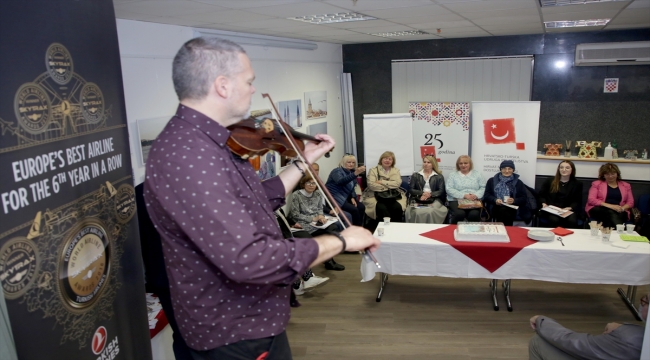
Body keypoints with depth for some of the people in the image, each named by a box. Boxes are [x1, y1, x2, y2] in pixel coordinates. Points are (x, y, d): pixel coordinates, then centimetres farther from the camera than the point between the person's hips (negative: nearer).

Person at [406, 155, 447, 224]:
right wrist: (422, 193, -9)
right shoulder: (415, 175, 18)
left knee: (431, 211, -36)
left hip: (434, 200, 0)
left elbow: (441, 191, 5)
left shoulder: (439, 177, 15)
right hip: (418, 200, 1)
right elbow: (411, 190, 9)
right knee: (418, 212, -35)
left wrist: (430, 194, -13)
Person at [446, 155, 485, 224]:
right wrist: (464, 195, -13)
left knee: (474, 214, -31)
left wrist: (476, 195, -13)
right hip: (456, 200, -1)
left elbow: (483, 188, 8)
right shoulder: (453, 175, 11)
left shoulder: (478, 174, 15)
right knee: (459, 213, -32)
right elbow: (449, 189, -1)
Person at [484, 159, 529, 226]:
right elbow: (487, 196, 9)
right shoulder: (492, 181, 19)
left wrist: (514, 201, -12)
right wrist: (495, 200, -12)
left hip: (512, 209, 0)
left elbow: (523, 199, 9)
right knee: (502, 211, -36)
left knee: (504, 211, -36)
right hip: (495, 208, 1)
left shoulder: (518, 183, 18)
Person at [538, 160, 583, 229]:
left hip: (568, 210, 1)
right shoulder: (549, 181, 16)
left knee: (572, 221, -34)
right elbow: (541, 195, 17)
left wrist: (570, 208, -11)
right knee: (554, 220, -35)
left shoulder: (577, 184, 17)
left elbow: (578, 201, 10)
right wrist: (544, 204, -5)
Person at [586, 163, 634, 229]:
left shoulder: (626, 185, 22)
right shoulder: (597, 184, 13)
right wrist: (610, 206, -14)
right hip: (598, 210, -2)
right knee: (611, 212, -37)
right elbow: (591, 200, -1)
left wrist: (622, 208, -9)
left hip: (619, 212, 2)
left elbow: (630, 202, 16)